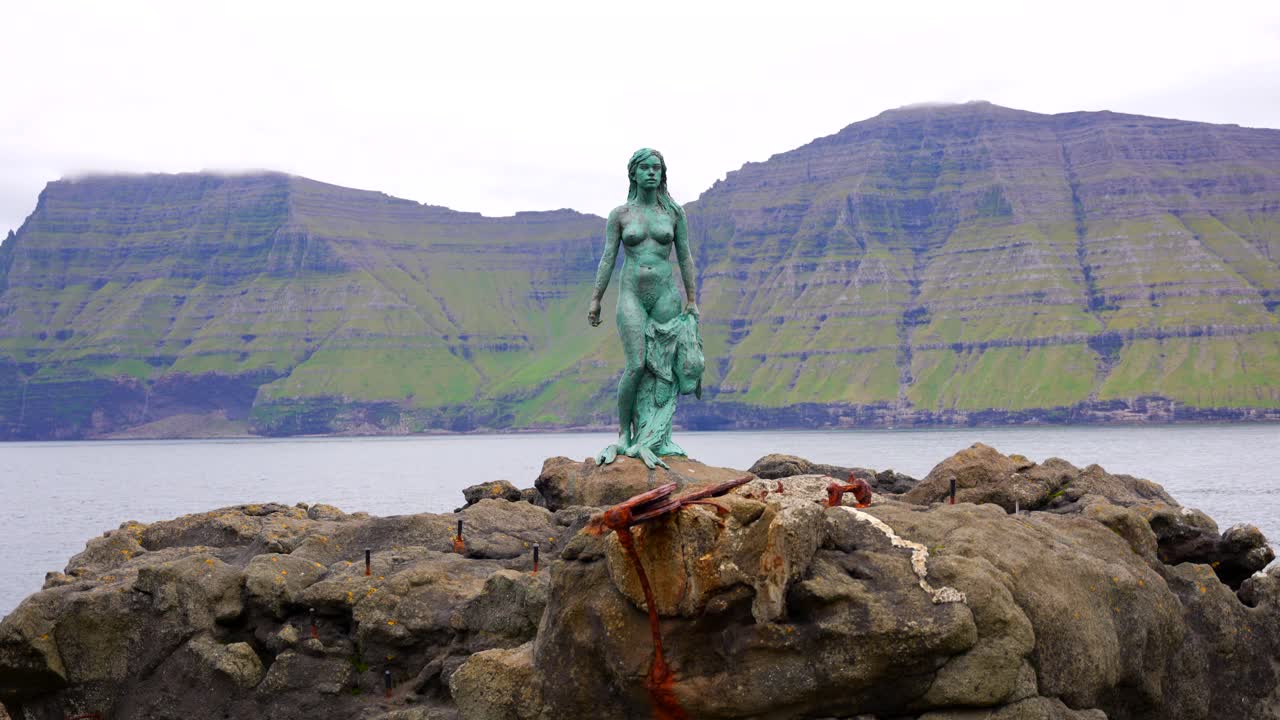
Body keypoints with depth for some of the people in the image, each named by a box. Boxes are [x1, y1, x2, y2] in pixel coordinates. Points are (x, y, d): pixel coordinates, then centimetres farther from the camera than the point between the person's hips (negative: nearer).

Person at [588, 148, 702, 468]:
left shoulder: (674, 212, 6)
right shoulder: (620, 214, 4)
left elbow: (685, 256, 8)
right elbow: (608, 258, 4)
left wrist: (692, 300, 6)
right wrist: (595, 299, 1)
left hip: (666, 295, 2)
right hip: (631, 295, -2)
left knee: (661, 369, -3)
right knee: (636, 366, -13)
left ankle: (649, 442, 0)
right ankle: (623, 435, -1)